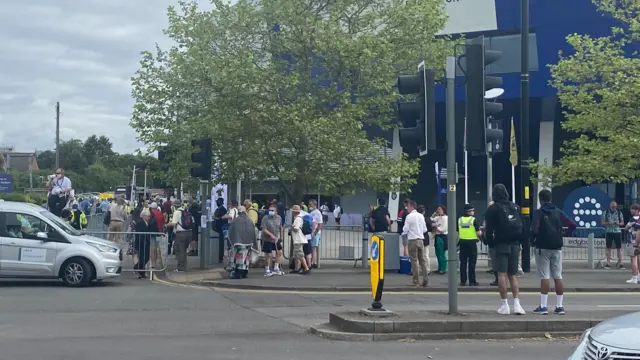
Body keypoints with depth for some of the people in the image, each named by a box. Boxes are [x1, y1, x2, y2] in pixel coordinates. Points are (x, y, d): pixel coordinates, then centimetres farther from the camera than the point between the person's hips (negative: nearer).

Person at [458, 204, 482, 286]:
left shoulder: (459, 220, 4)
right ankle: (472, 281, 3)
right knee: (472, 263, 2)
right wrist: (480, 233, 11)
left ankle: (463, 281, 9)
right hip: (472, 243, -4)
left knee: (463, 262, 8)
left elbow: (457, 233, 8)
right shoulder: (474, 220, -9)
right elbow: (479, 233, -10)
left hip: (462, 242, 4)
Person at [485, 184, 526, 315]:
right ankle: (517, 304, -1)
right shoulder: (515, 207, 11)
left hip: (501, 244, -4)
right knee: (513, 275, 9)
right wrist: (520, 241, 12)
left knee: (502, 274, -1)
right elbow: (523, 226, 10)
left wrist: (490, 242, 6)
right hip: (515, 245, 4)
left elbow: (489, 229, -7)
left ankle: (505, 305, -3)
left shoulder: (493, 209, -4)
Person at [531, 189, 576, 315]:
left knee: (544, 277, -3)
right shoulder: (558, 212, 7)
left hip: (542, 248, -4)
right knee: (558, 277, 7)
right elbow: (573, 225, 3)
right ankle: (559, 306, 8)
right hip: (557, 248, 4)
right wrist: (563, 235, 10)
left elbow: (534, 229, -19)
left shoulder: (538, 213, -7)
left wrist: (532, 241, -3)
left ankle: (543, 306, -3)